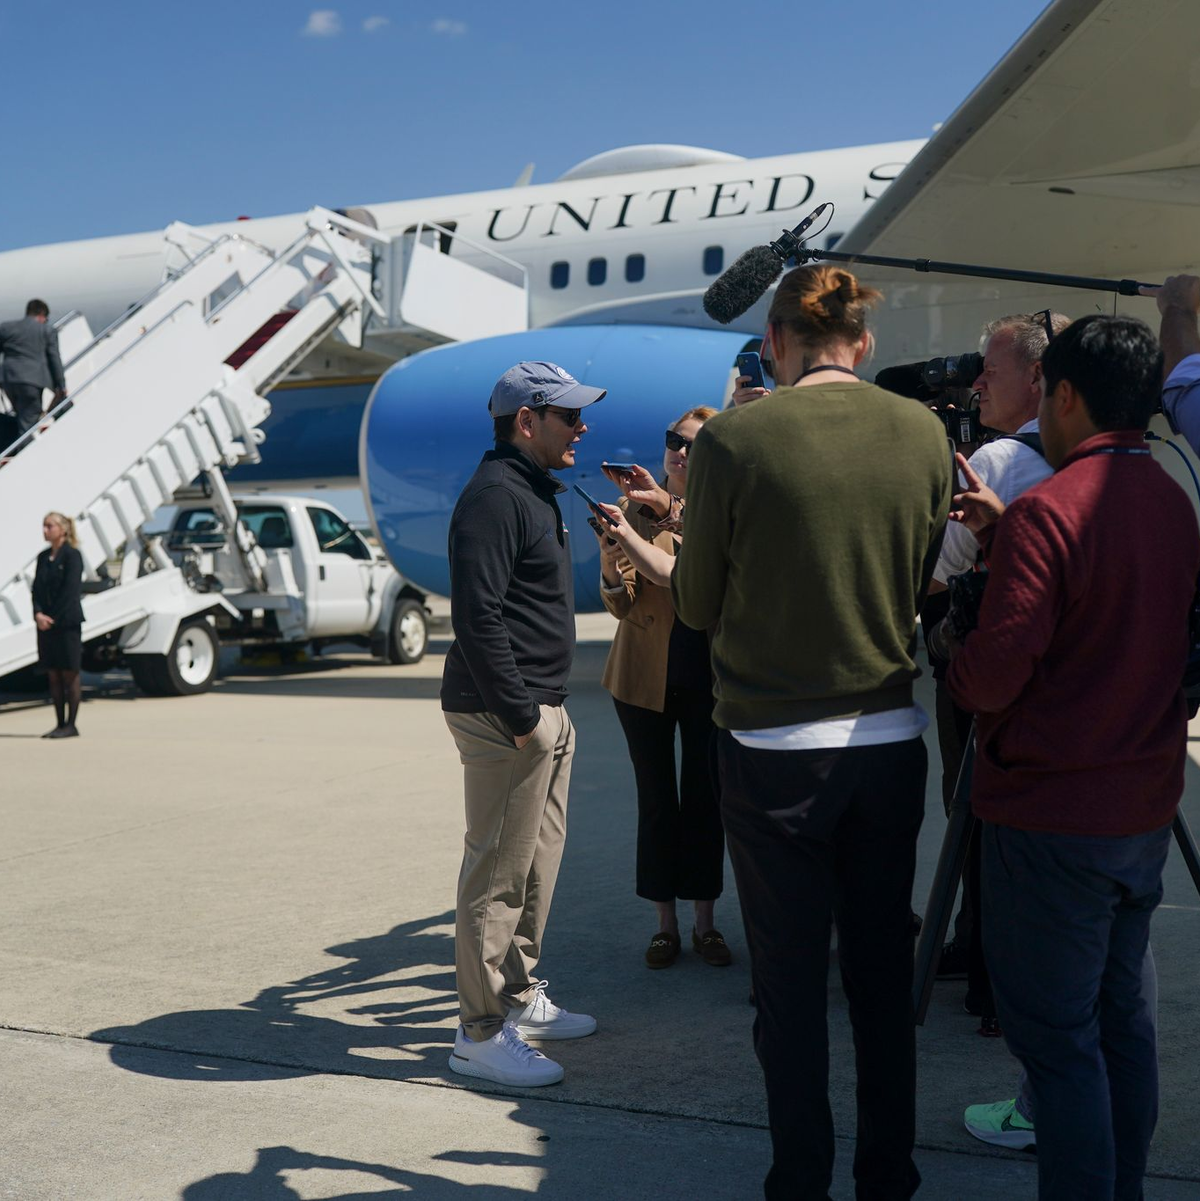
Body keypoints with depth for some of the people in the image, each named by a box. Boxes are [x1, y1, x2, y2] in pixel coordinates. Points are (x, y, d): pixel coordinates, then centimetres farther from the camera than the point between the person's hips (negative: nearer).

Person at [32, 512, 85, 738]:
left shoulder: (72, 555, -7)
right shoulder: (43, 557, 13)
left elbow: (70, 590, -13)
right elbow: (37, 588, 8)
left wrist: (53, 618, -14)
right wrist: (38, 614, -9)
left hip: (67, 623, -7)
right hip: (46, 624, 7)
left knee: (70, 675, -2)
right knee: (53, 676, 7)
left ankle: (71, 725, 2)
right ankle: (60, 724, 12)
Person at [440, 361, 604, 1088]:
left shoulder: (535, 493, 18)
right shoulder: (495, 495, -15)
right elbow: (477, 616, -22)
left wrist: (546, 710, 19)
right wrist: (519, 716, -22)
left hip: (543, 710, 10)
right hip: (503, 715, -10)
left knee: (538, 863, 17)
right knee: (499, 872, -5)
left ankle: (520, 996, 30)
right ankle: (481, 1034, 2)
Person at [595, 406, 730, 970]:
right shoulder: (637, 509, -3)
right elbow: (620, 606, -7)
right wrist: (612, 574, -30)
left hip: (708, 676, 0)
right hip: (645, 675, 0)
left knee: (704, 797, 6)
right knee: (656, 800, 6)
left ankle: (705, 921, 18)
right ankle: (665, 922, 17)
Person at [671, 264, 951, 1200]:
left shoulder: (735, 439, -13)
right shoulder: (923, 433, -3)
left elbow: (696, 606, -4)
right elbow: (923, 583, 8)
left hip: (773, 749, -3)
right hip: (891, 742, 3)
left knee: (791, 982, 9)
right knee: (885, 974, 16)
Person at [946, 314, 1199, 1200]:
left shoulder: (1048, 510, -19)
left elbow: (993, 674, -22)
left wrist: (957, 673, -1)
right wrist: (1006, 534, 16)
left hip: (1052, 818, -8)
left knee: (1057, 1036, 0)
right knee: (1124, 1014, 18)